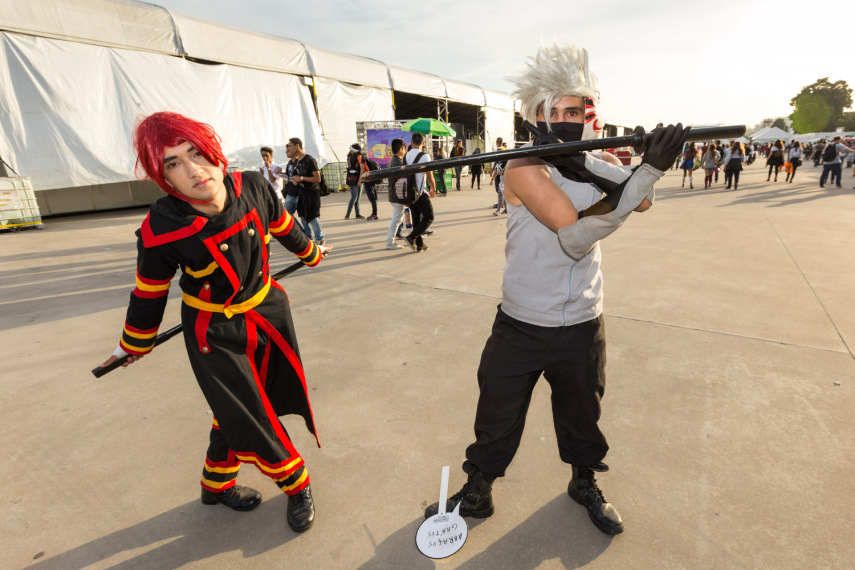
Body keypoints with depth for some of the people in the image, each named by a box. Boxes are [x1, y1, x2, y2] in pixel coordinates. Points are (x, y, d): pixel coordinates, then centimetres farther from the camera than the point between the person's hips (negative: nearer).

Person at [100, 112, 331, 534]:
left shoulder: (253, 187, -16)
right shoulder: (160, 232, -24)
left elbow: (283, 227, 5)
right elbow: (149, 294, -7)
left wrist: (309, 252, 23)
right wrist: (135, 344, 9)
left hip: (268, 312, 4)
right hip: (214, 335, -4)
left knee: (235, 412, 18)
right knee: (250, 420, 4)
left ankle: (217, 483, 46)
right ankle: (296, 484, 32)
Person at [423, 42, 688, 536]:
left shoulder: (599, 163, 3)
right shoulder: (525, 166, -15)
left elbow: (643, 201, -16)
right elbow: (575, 236, -25)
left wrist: (592, 164, -31)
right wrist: (651, 171, -29)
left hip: (582, 325, 4)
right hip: (521, 326, -4)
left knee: (582, 414, 23)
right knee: (497, 420, 12)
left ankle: (585, 483, 51)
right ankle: (477, 494, 38)